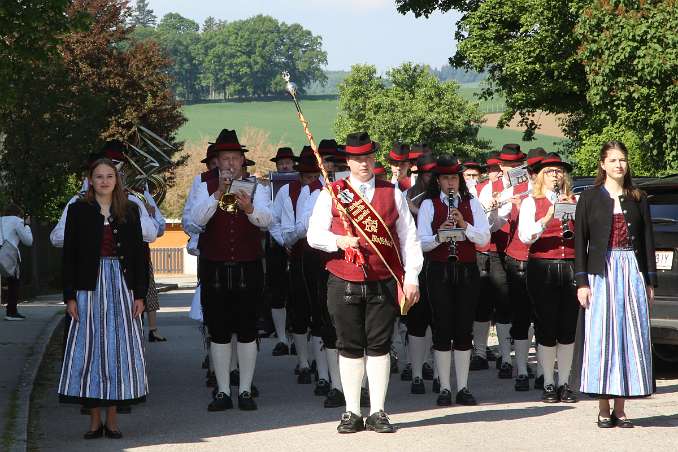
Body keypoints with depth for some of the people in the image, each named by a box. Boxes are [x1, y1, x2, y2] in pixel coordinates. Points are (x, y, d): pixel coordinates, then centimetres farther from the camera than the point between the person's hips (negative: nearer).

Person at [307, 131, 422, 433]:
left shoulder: (393, 194, 9)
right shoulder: (332, 193, 6)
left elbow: (408, 237, 9)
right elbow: (314, 235, 2)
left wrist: (411, 277, 2)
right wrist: (338, 240, -17)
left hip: (384, 283, 1)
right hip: (344, 283, -1)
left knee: (379, 346, 2)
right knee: (350, 348, 4)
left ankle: (377, 413, 9)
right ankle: (352, 414, 10)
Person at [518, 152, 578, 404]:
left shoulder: (576, 201, 13)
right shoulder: (531, 203, 6)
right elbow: (524, 236, -8)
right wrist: (547, 218, -20)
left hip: (571, 267, 2)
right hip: (542, 268, -2)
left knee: (568, 328, 3)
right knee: (546, 328, -2)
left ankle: (564, 383, 10)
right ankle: (548, 385, 5)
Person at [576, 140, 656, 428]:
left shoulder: (638, 199, 12)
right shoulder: (590, 198, 4)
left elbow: (647, 240, 12)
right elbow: (580, 240, 1)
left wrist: (650, 281, 7)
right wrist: (581, 282, -6)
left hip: (633, 273, 3)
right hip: (602, 273, -3)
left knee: (631, 338, -1)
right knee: (602, 338, -5)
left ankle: (620, 409, 4)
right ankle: (604, 409, -1)